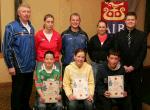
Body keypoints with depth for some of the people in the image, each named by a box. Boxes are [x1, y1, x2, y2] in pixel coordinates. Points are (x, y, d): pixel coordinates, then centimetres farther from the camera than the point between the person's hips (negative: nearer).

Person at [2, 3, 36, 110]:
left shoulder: (31, 28, 11)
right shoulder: (11, 27, -10)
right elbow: (7, 48, -12)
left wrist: (34, 62, 14)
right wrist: (10, 65, -14)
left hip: (30, 67, 6)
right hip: (18, 67, -6)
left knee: (28, 91, 17)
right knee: (17, 92, 6)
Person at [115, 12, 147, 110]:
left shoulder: (142, 35, 1)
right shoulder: (119, 35, 3)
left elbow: (143, 53, -4)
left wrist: (133, 66, -10)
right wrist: (123, 66, -8)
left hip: (136, 69, 0)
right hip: (121, 69, 1)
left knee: (136, 92, 8)